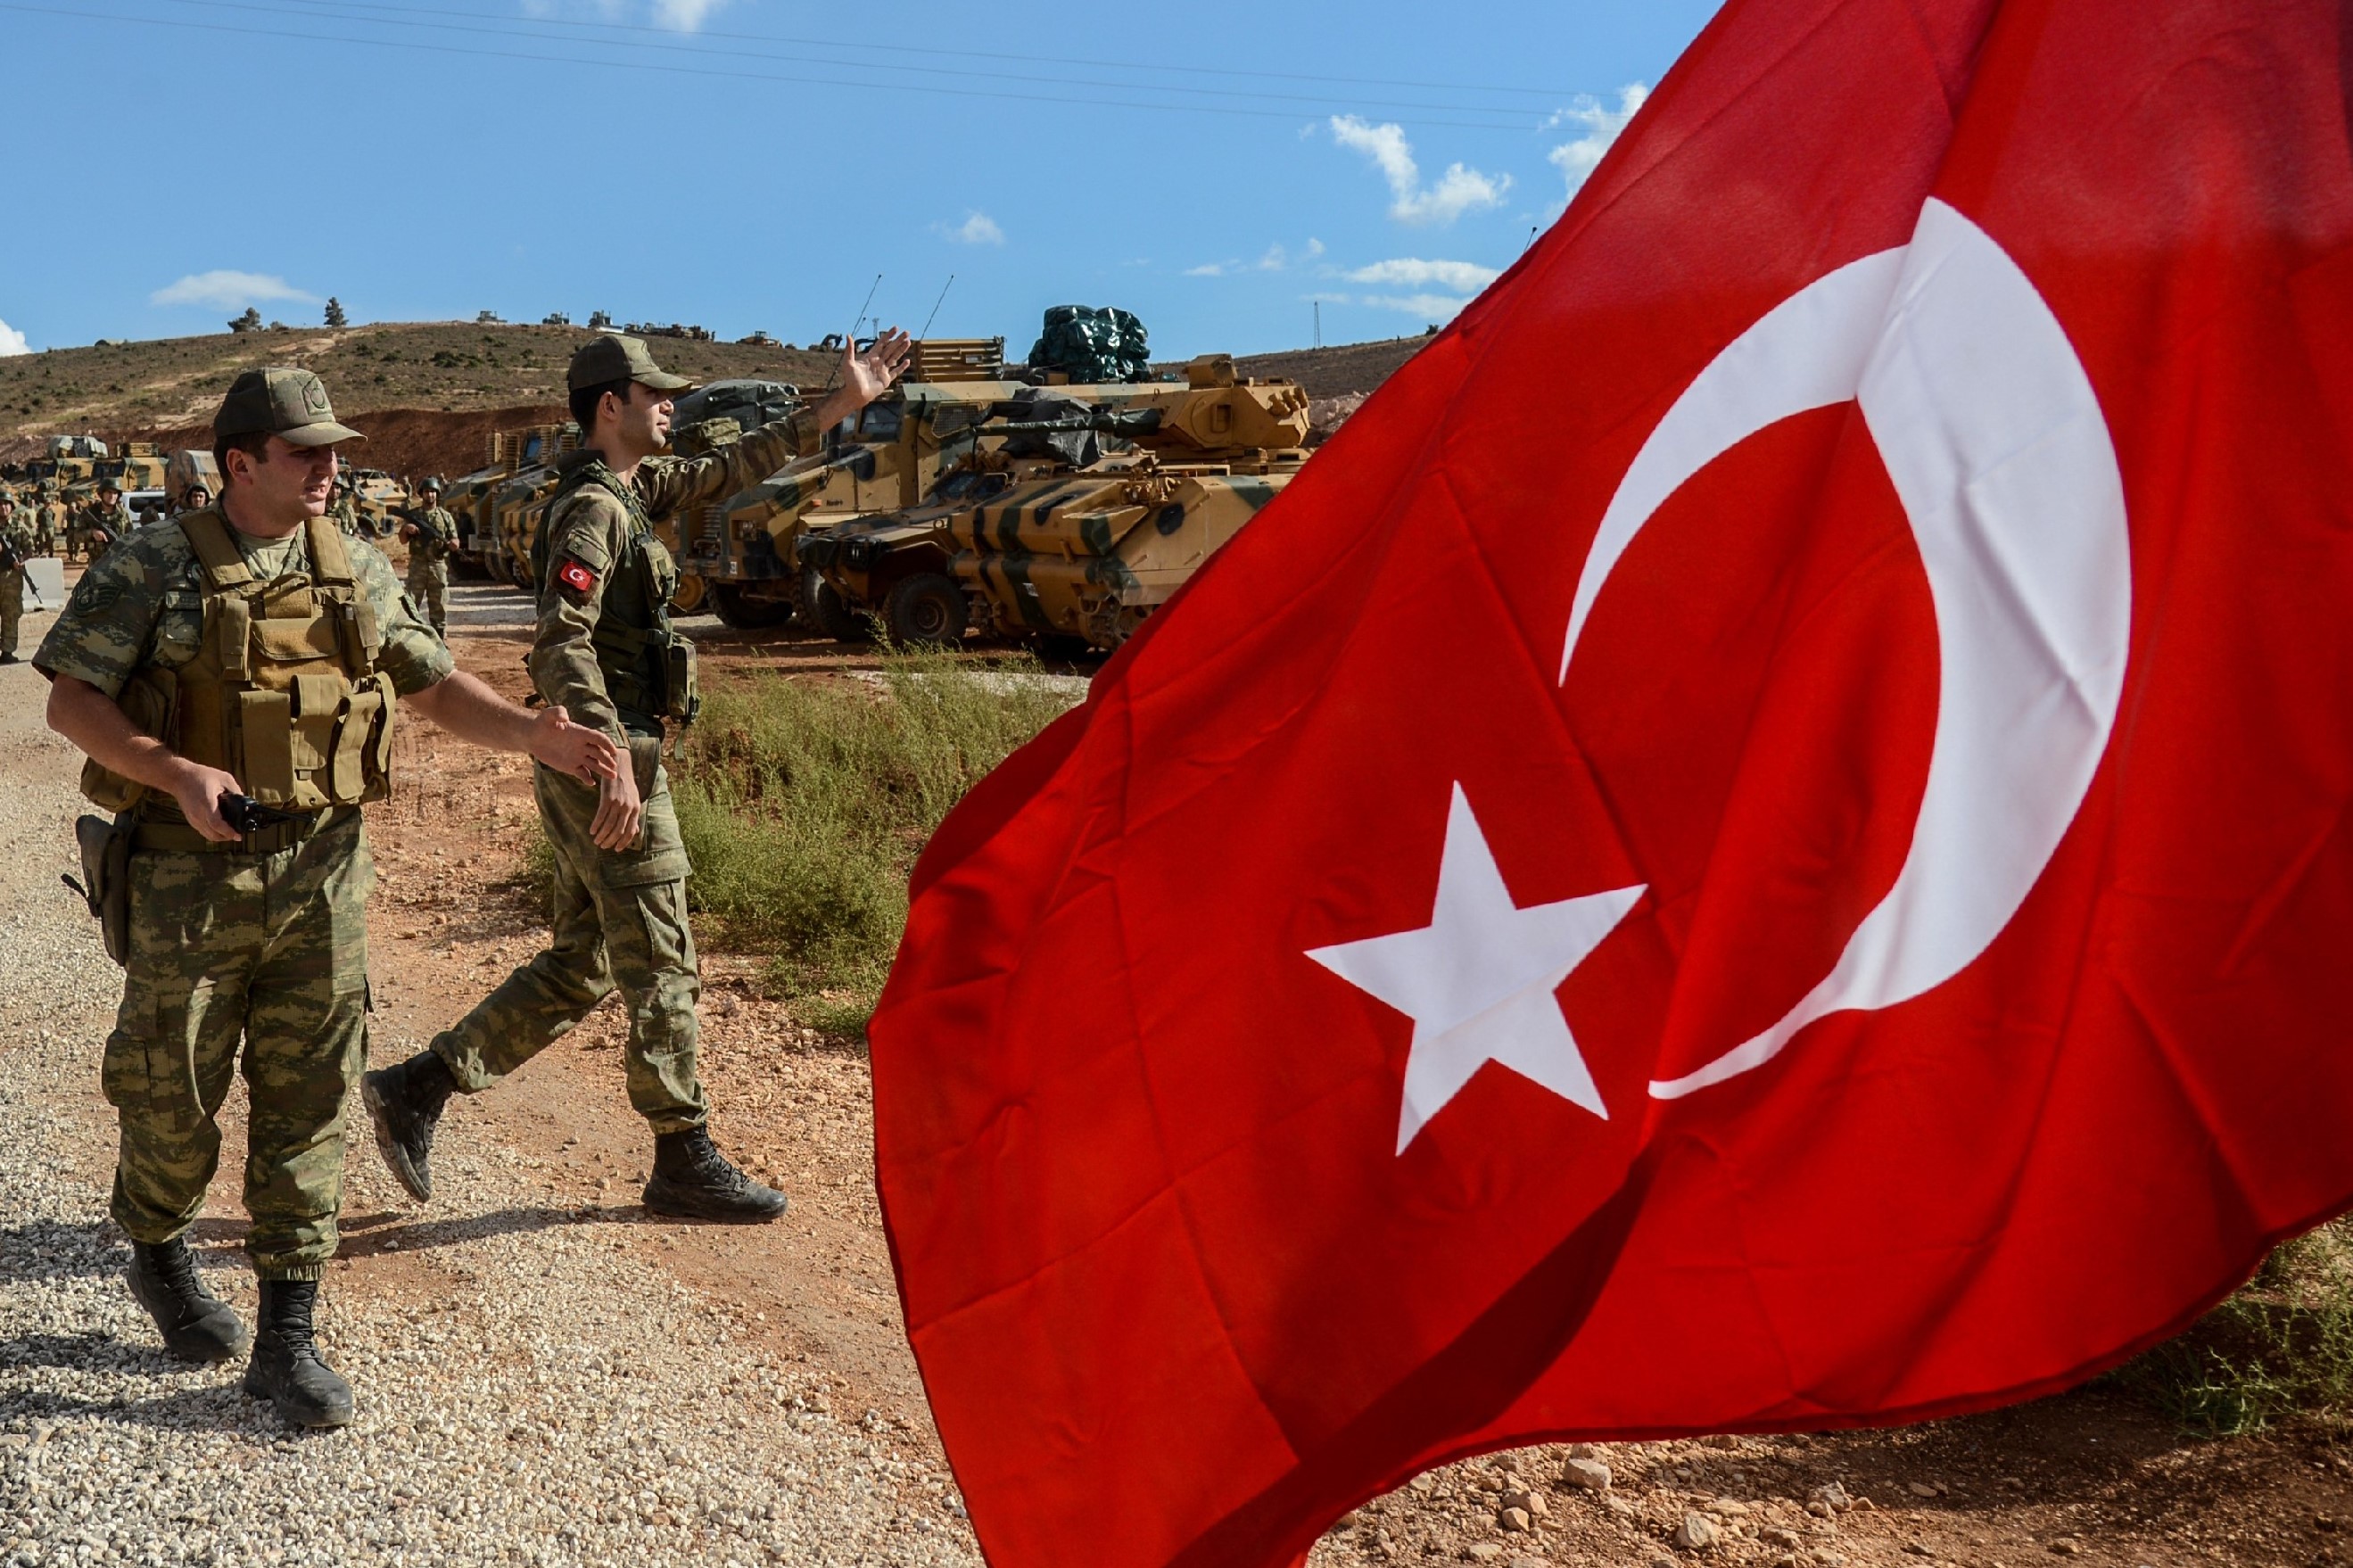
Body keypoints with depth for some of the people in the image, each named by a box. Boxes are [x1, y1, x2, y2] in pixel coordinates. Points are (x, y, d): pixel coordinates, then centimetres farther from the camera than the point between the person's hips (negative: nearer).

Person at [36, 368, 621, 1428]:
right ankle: (159, 1259, 41)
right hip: (192, 874, -3)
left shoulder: (358, 573, 7)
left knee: (308, 1102, 4)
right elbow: (71, 702, -5)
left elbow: (436, 688, 10)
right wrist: (180, 774, -20)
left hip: (322, 871, 3)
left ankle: (287, 1337, 13)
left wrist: (533, 734, -6)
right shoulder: (153, 571, -5)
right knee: (174, 1092, 10)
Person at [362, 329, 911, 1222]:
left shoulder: (632, 489, 14)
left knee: (577, 969, 16)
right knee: (660, 967, 0)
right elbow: (564, 644, -24)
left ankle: (415, 1089, 20)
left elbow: (728, 473, 23)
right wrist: (615, 763, -29)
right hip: (607, 765, -10)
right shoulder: (592, 508, -14)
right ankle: (684, 1162, 11)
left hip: (592, 769, 10)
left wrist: (839, 407, 22)